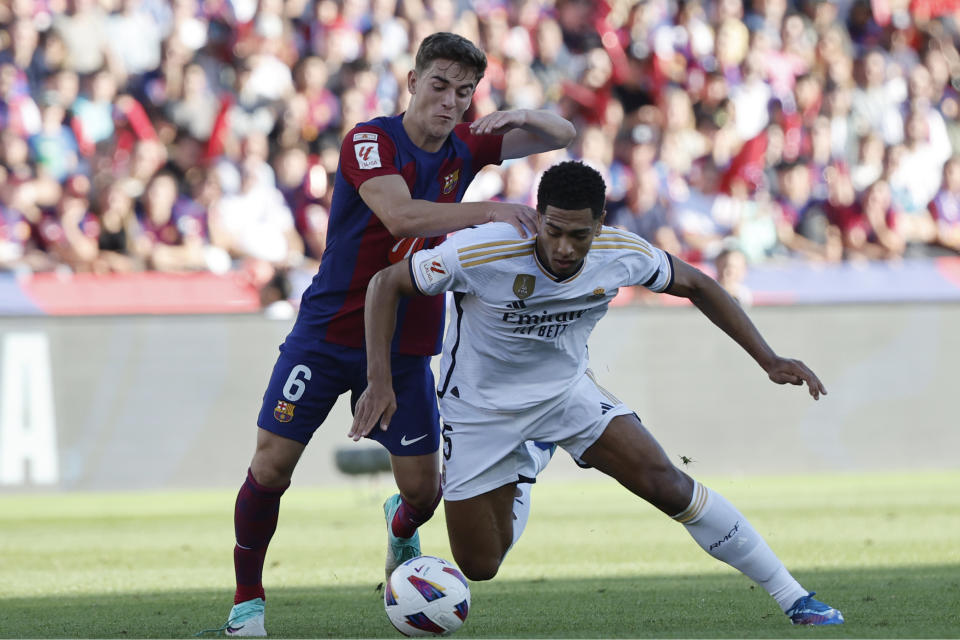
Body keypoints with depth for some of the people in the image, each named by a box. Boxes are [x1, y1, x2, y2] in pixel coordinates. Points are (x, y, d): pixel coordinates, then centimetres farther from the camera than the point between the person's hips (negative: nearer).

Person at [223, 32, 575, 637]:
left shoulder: (464, 147, 1)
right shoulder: (369, 142, -17)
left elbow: (561, 134, 8)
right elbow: (400, 214, -34)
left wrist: (522, 118, -15)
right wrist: (489, 212, -42)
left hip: (406, 348, 4)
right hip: (328, 333, -4)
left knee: (424, 488, 2)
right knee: (271, 468, -6)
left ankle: (402, 526, 39)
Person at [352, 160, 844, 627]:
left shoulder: (620, 254, -19)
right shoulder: (481, 252, -31)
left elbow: (695, 285, 0)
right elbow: (386, 284, -18)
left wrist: (768, 360, -6)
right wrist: (378, 381, -27)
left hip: (568, 391, 2)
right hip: (480, 408, -2)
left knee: (667, 484, -16)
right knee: (480, 568, 0)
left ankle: (793, 598, -5)